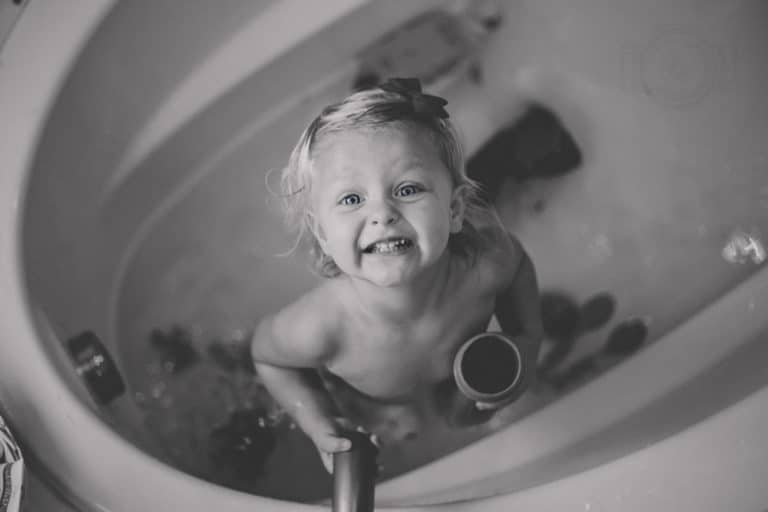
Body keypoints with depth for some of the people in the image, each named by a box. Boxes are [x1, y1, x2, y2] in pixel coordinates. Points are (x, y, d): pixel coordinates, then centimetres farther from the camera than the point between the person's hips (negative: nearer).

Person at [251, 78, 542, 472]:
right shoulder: (318, 328, -44)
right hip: (364, 415, -1)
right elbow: (266, 354, -19)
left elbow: (518, 263, -12)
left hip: (466, 395, 2)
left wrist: (526, 342, -21)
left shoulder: (483, 267, -39)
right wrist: (318, 424, -26)